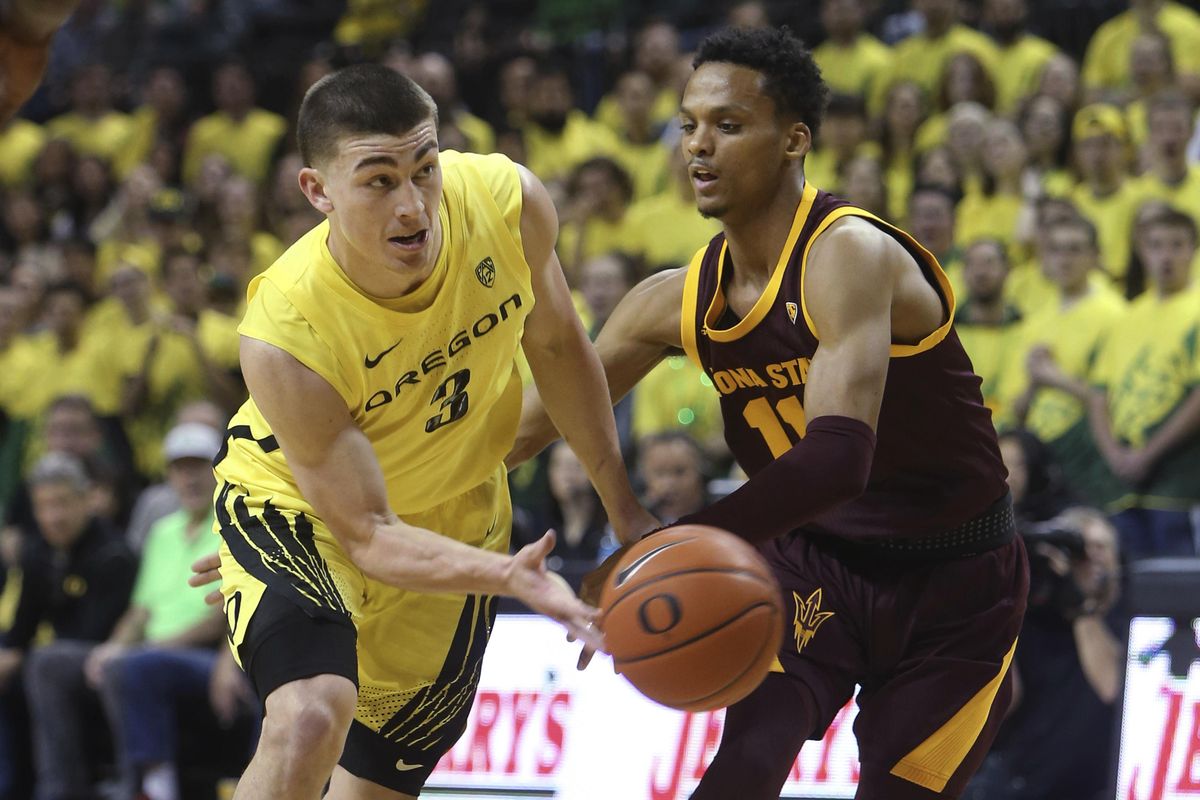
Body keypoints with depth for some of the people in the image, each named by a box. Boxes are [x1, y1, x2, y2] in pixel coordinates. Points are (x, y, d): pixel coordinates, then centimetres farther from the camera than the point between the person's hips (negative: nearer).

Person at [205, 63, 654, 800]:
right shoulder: (285, 338, -37)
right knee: (311, 718, -33)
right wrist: (507, 575, -48)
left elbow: (555, 345, -3)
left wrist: (625, 508, 2)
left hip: (455, 517, 5)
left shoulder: (508, 202, -26)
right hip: (300, 508, -4)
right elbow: (367, 536, -31)